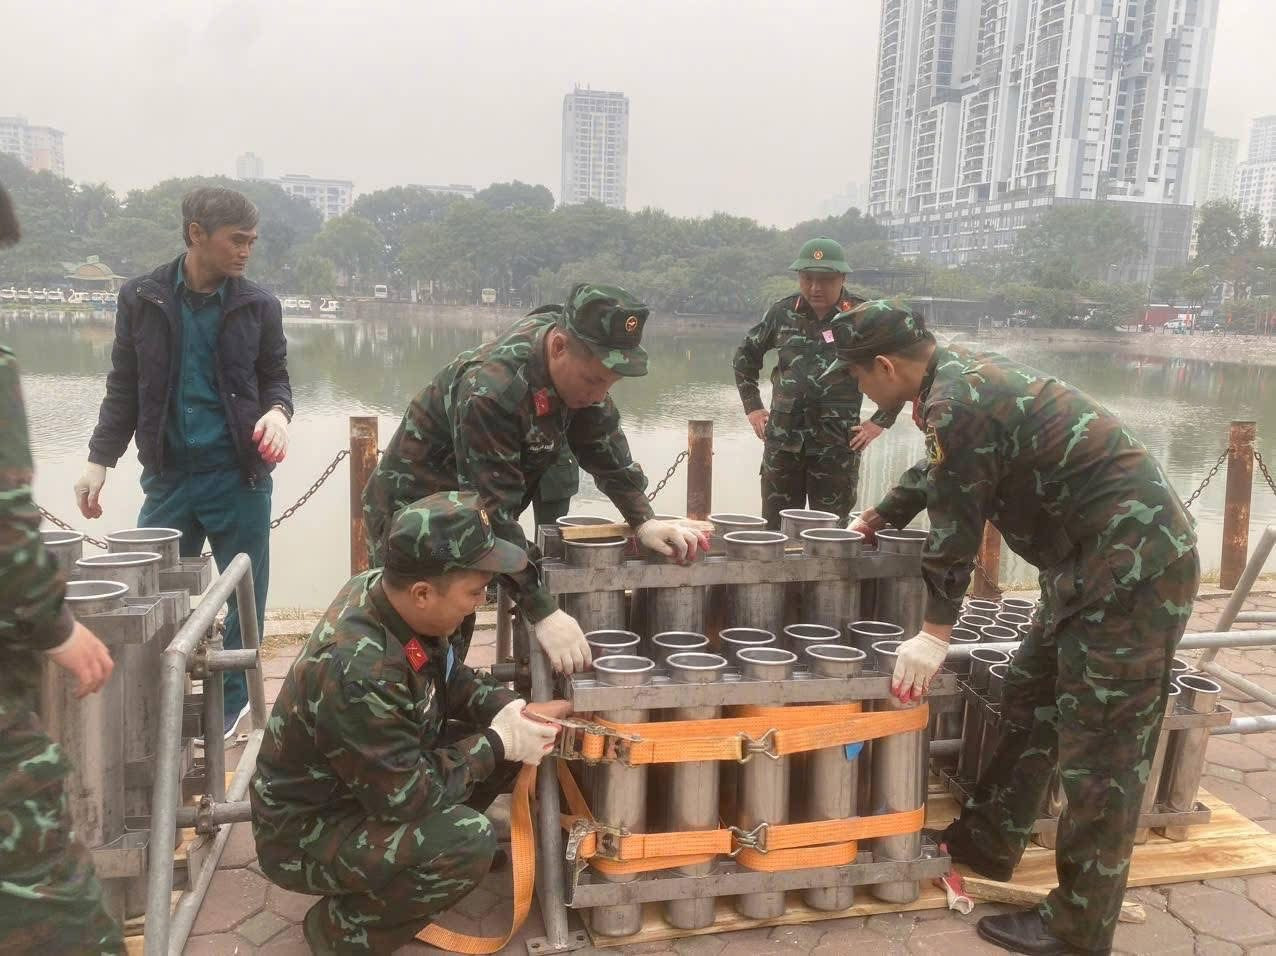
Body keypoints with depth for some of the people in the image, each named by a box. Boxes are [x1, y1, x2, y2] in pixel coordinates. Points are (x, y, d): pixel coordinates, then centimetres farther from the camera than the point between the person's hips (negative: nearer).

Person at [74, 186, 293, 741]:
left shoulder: (258, 305, 1)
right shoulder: (141, 299, 1)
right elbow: (124, 389, 7)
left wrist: (277, 412, -14)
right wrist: (99, 460, 2)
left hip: (240, 476, 0)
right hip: (168, 476, 1)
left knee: (245, 596, 7)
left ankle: (232, 703, 25)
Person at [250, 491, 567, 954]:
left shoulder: (380, 589, -12)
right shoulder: (358, 671, -38)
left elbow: (447, 676, 6)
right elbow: (408, 794, -27)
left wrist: (506, 709, -11)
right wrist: (497, 743, -18)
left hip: (379, 779, 8)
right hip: (306, 833, -8)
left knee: (501, 744, -1)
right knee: (468, 842, -29)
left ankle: (407, 854, 14)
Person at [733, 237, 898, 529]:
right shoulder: (783, 312, 4)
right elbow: (745, 356, 18)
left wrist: (879, 421, -2)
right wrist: (752, 407, 12)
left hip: (837, 443, -3)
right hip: (782, 440, 3)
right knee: (774, 529, 9)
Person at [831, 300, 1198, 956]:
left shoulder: (956, 403, -21)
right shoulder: (964, 373, 10)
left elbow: (954, 530, -16)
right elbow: (936, 472, 28)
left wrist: (934, 634, -7)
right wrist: (880, 518, 40)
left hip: (1135, 569, -11)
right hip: (1100, 561, 11)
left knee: (1100, 751, -1)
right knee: (1029, 701, 18)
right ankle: (987, 842, 33)